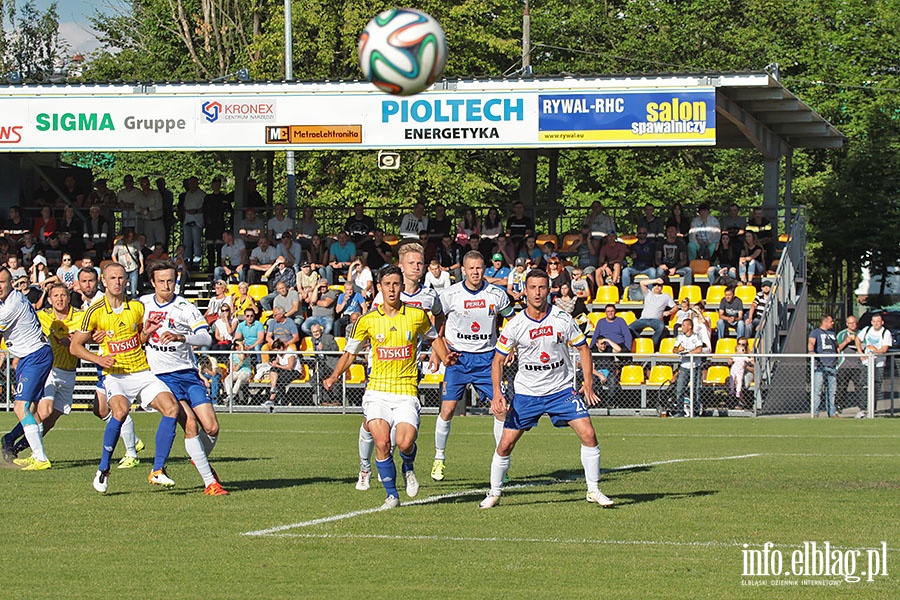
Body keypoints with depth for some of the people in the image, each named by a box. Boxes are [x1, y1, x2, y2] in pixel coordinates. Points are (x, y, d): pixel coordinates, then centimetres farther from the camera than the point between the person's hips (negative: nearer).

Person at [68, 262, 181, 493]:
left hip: (143, 372, 4)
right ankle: (103, 469, -14)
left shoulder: (137, 307, 6)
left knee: (171, 407, -17)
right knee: (120, 410, -33)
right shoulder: (95, 312, -3)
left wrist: (147, 333, -3)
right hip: (115, 375, -4)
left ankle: (158, 471, -8)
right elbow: (75, 345, 4)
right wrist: (98, 359, -12)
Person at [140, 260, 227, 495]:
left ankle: (200, 459, 27)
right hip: (162, 376, 0)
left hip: (188, 372, 0)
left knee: (211, 428, -8)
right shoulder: (142, 304, 4)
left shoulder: (185, 308, -5)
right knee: (190, 424, -20)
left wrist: (180, 337, -34)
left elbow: (206, 338, -20)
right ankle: (209, 482, -17)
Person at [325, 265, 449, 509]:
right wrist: (335, 376, -2)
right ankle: (392, 495, 3)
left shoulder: (417, 315, 3)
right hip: (377, 391, 1)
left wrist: (445, 358, 6)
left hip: (406, 391, 0)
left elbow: (433, 338, 23)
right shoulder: (367, 320, 2)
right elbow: (350, 352, 12)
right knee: (382, 442, -15)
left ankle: (408, 467, 19)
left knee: (405, 442, -18)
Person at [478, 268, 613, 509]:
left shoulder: (563, 320, -8)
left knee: (588, 434, -13)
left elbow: (583, 348, 6)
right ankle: (494, 494, 16)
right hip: (526, 393, 0)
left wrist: (588, 383, -3)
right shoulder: (515, 325, -9)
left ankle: (594, 491, 1)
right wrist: (497, 395, -12)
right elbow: (498, 360, -1)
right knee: (505, 445, -4)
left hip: (562, 390, 0)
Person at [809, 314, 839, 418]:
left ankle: (832, 412, 11)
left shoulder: (832, 333, 23)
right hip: (820, 366, -6)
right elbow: (811, 342, -14)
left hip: (832, 366, 6)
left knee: (832, 390, 6)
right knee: (817, 390, -9)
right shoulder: (816, 332, 3)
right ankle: (815, 412, -8)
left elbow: (837, 346, 32)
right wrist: (811, 351, -33)